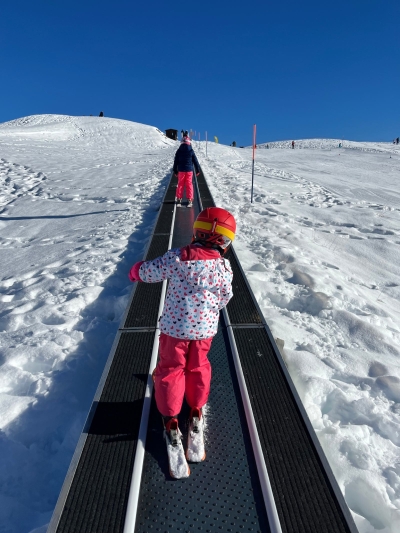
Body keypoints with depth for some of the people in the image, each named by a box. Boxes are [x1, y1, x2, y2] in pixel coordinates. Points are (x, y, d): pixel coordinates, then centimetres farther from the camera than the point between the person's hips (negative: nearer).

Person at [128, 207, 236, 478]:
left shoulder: (177, 257, -16)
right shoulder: (224, 266, -11)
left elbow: (151, 272, -4)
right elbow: (224, 299, 1)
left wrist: (137, 271, 18)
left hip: (174, 326, -1)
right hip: (205, 328, 2)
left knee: (171, 369, 17)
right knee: (198, 367, 24)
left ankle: (171, 422, 22)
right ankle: (196, 412, 36)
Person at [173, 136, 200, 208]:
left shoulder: (179, 151, 0)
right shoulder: (191, 151, -4)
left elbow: (175, 161, 4)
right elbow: (195, 161, 1)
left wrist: (175, 171, 12)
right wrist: (198, 170, 10)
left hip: (181, 170, 1)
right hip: (189, 170, -1)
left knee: (180, 184, 7)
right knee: (189, 184, 3)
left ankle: (178, 199, 5)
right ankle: (190, 200, 2)